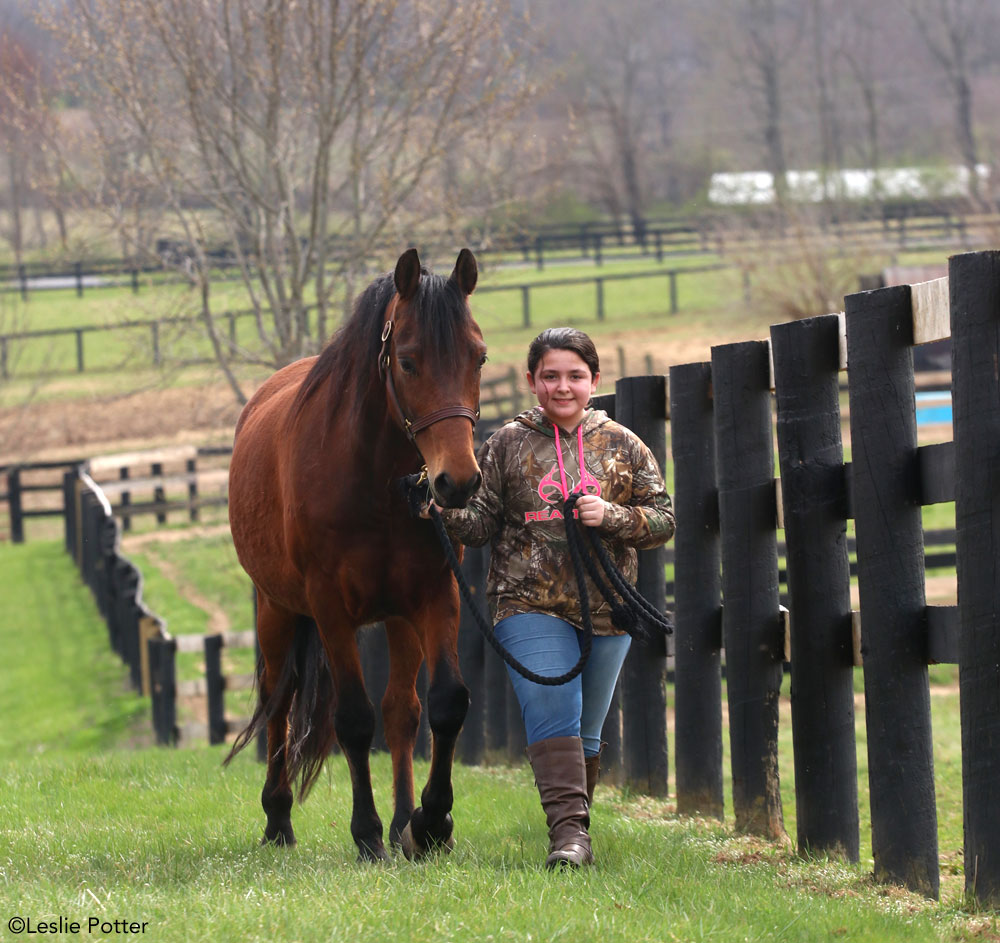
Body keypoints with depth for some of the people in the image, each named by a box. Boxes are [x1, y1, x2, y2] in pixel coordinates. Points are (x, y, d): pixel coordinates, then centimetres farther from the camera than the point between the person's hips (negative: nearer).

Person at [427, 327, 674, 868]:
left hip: (605, 608, 2)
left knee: (585, 730, 11)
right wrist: (446, 512, -17)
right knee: (552, 714, -17)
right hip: (530, 605, -2)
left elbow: (663, 523, 5)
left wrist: (612, 516, -12)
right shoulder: (508, 445, 4)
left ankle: (574, 822, 30)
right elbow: (482, 522, 4)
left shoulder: (622, 447, 6)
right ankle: (568, 830, -22)